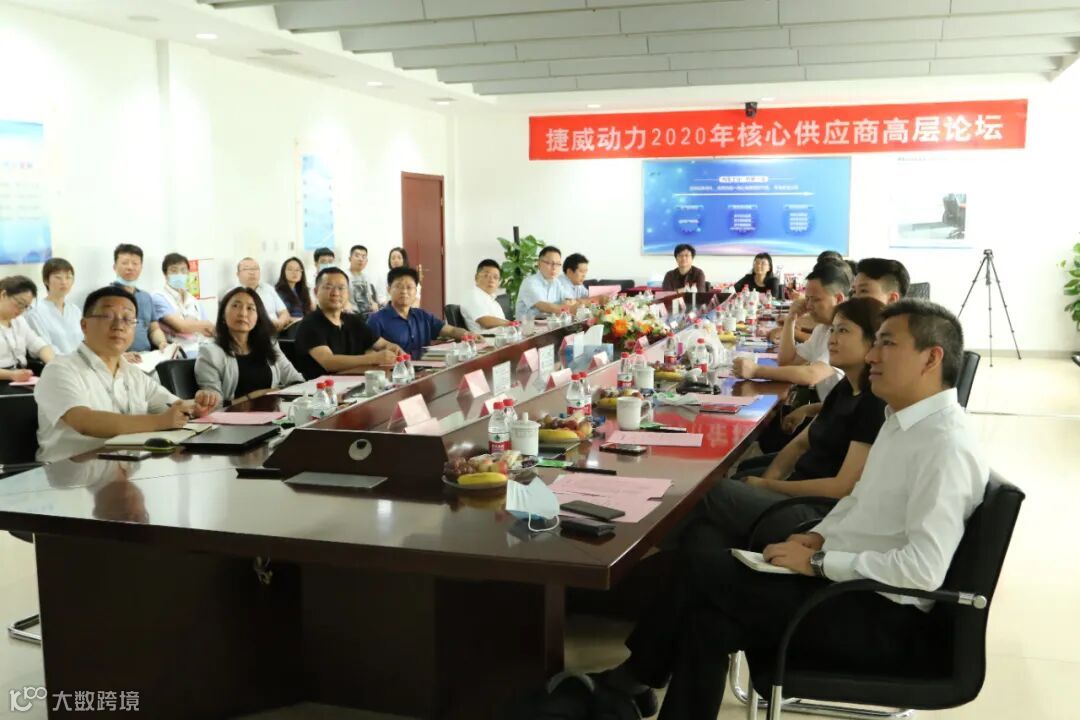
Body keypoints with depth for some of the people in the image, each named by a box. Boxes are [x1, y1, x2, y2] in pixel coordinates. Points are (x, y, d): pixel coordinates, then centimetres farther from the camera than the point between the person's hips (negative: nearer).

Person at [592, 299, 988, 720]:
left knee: (704, 572, -12)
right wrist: (818, 536, 4)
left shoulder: (945, 445, -22)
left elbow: (924, 568, -28)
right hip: (852, 583, 9)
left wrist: (817, 562, -20)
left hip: (885, 620, -9)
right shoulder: (903, 418, 9)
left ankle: (638, 677, 7)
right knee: (711, 618, -8)